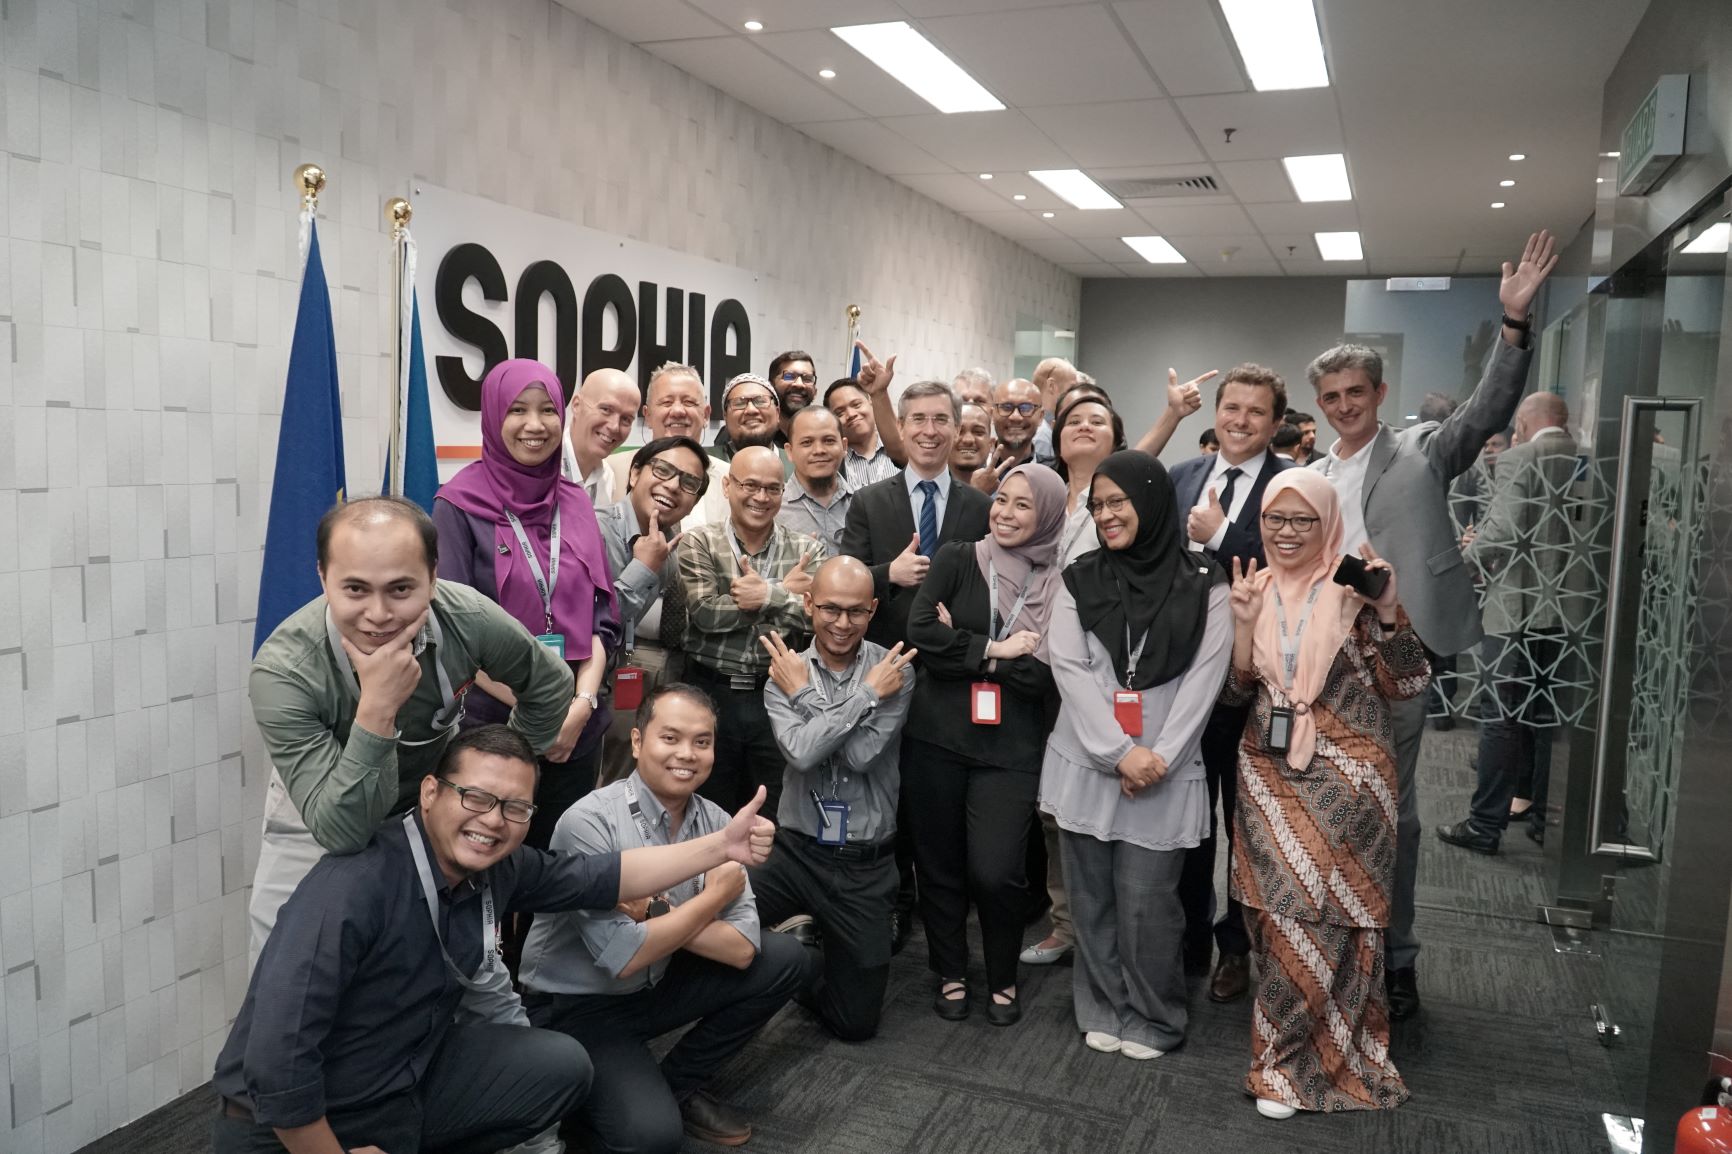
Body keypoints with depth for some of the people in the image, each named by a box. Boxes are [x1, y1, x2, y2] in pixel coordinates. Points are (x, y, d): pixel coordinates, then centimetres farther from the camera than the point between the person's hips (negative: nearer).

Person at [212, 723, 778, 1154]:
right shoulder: (355, 887, -31)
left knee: (562, 1066, 2)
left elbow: (606, 876, 6)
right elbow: (276, 1061, -31)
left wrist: (722, 845, 0)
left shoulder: (501, 868, -8)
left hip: (408, 1081, 7)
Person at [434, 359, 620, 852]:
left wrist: (582, 702, -10)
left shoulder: (574, 502, 7)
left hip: (577, 726, 4)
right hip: (491, 724, -4)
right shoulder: (460, 505, -5)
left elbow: (602, 615, 5)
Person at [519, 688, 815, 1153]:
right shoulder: (590, 821, -25)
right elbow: (624, 958, -28)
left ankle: (680, 1085, 8)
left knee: (787, 959, -5)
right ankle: (588, 1091, 7)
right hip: (574, 1006, -6)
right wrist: (715, 896, -19)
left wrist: (657, 915, -26)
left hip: (655, 986, 6)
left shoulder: (716, 822, -7)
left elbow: (742, 949, -13)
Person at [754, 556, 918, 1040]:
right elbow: (802, 751, -20)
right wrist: (866, 696, -19)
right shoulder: (784, 674, -2)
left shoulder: (894, 670, -6)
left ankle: (815, 958, 38)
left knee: (856, 1023, 5)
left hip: (866, 865, 0)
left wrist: (804, 693, -12)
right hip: (797, 852, 1)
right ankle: (796, 934, 7)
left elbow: (861, 754, -18)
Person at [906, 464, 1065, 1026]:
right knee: (939, 864, 10)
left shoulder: (1062, 586, 1)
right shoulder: (957, 560, 2)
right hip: (939, 737, 1)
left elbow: (1047, 674, -9)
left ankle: (1003, 978, 21)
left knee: (995, 873, -7)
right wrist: (996, 650, -12)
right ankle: (950, 974, 32)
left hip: (1010, 748, -1)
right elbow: (921, 632, -11)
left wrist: (964, 649, -10)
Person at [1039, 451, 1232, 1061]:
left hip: (1163, 771, -2)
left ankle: (1152, 1017, 21)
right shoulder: (1080, 579, 5)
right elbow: (1068, 667, -3)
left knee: (1146, 901, -1)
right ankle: (1103, 1009, 26)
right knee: (1092, 896, 9)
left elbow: (1204, 676, -4)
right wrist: (1119, 753, -12)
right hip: (1087, 762, 2)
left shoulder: (1203, 584, 0)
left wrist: (1159, 757, -11)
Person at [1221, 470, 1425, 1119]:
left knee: (1322, 910, -4)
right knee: (1280, 911, 6)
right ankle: (1313, 1044, 27)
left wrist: (1388, 610, -20)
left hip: (1345, 777, -3)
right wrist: (1244, 622, -11)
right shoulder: (1252, 589, 7)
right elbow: (1234, 693, 3)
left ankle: (1288, 1063, 12)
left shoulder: (1355, 589, -4)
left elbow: (1405, 685, -6)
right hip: (1270, 772, 4)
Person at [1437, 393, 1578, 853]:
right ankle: (1540, 810, 25)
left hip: (1518, 605, -6)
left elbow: (1503, 530, -21)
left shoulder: (1518, 460, -11)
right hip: (1570, 607, 6)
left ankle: (1484, 824, 4)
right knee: (1549, 714, 16)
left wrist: (1472, 552, 0)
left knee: (1502, 717, -1)